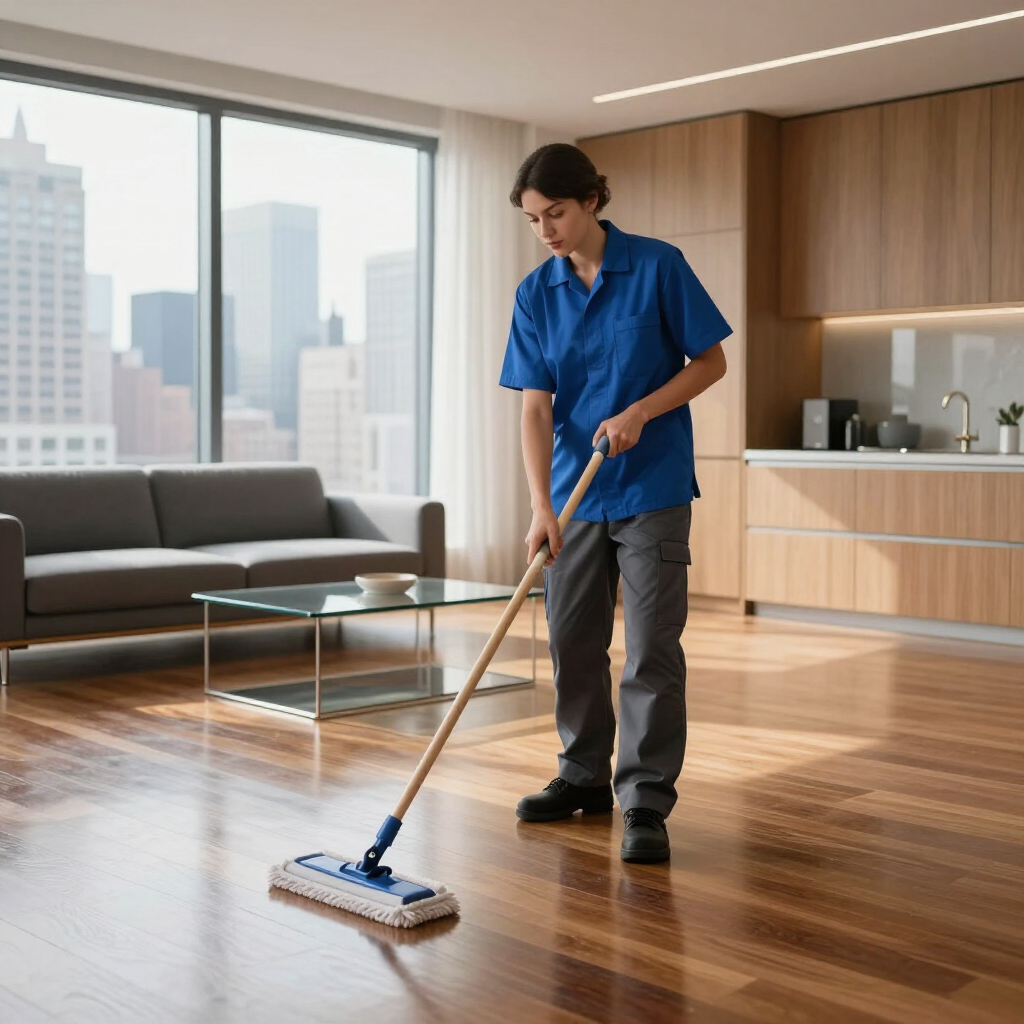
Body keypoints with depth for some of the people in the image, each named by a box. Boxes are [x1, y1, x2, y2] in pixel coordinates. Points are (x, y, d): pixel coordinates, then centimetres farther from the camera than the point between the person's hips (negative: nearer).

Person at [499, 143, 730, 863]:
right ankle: (585, 777, 28)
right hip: (575, 490, 4)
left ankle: (646, 803, 4)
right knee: (573, 641, 11)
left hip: (652, 487, -4)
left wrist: (641, 410, -17)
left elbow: (711, 360, -3)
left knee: (653, 648, -4)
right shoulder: (536, 294, 1)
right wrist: (541, 506, -15)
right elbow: (536, 406, -4)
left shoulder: (658, 266, -7)